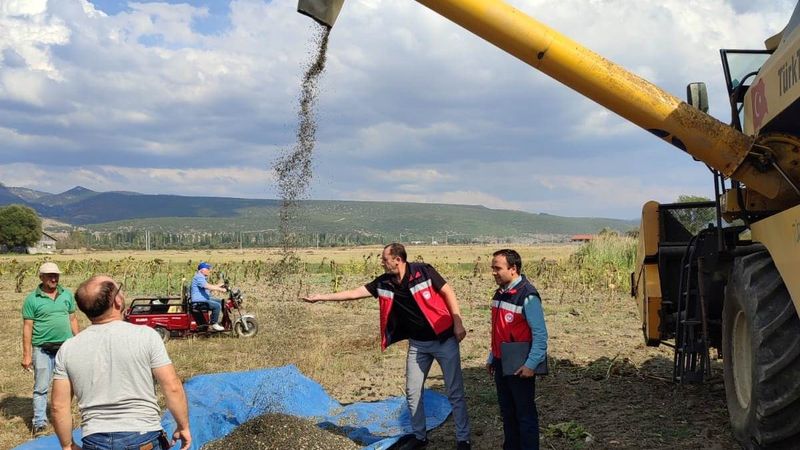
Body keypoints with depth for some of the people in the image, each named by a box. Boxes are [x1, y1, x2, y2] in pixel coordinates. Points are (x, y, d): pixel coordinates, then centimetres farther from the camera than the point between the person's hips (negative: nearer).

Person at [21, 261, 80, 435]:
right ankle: (39, 422, 8)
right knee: (41, 387, 0)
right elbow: (27, 328, -4)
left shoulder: (67, 295, 5)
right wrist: (26, 355, -7)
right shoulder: (32, 299, -5)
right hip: (43, 349, -3)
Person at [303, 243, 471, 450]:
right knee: (413, 392, 10)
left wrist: (458, 324, -14)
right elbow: (355, 293, 3)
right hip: (417, 344, 6)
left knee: (455, 392, 1)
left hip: (444, 339, -5)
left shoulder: (423, 271, -15)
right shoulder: (384, 283, -1)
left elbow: (448, 292, -10)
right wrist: (320, 297, 4)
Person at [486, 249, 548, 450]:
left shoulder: (527, 296, -18)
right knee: (507, 411, 17)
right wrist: (492, 358, 18)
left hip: (520, 367, -8)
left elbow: (540, 334, -18)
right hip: (501, 364, 8)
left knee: (525, 413, 2)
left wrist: (531, 364, -21)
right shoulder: (500, 293, 8)